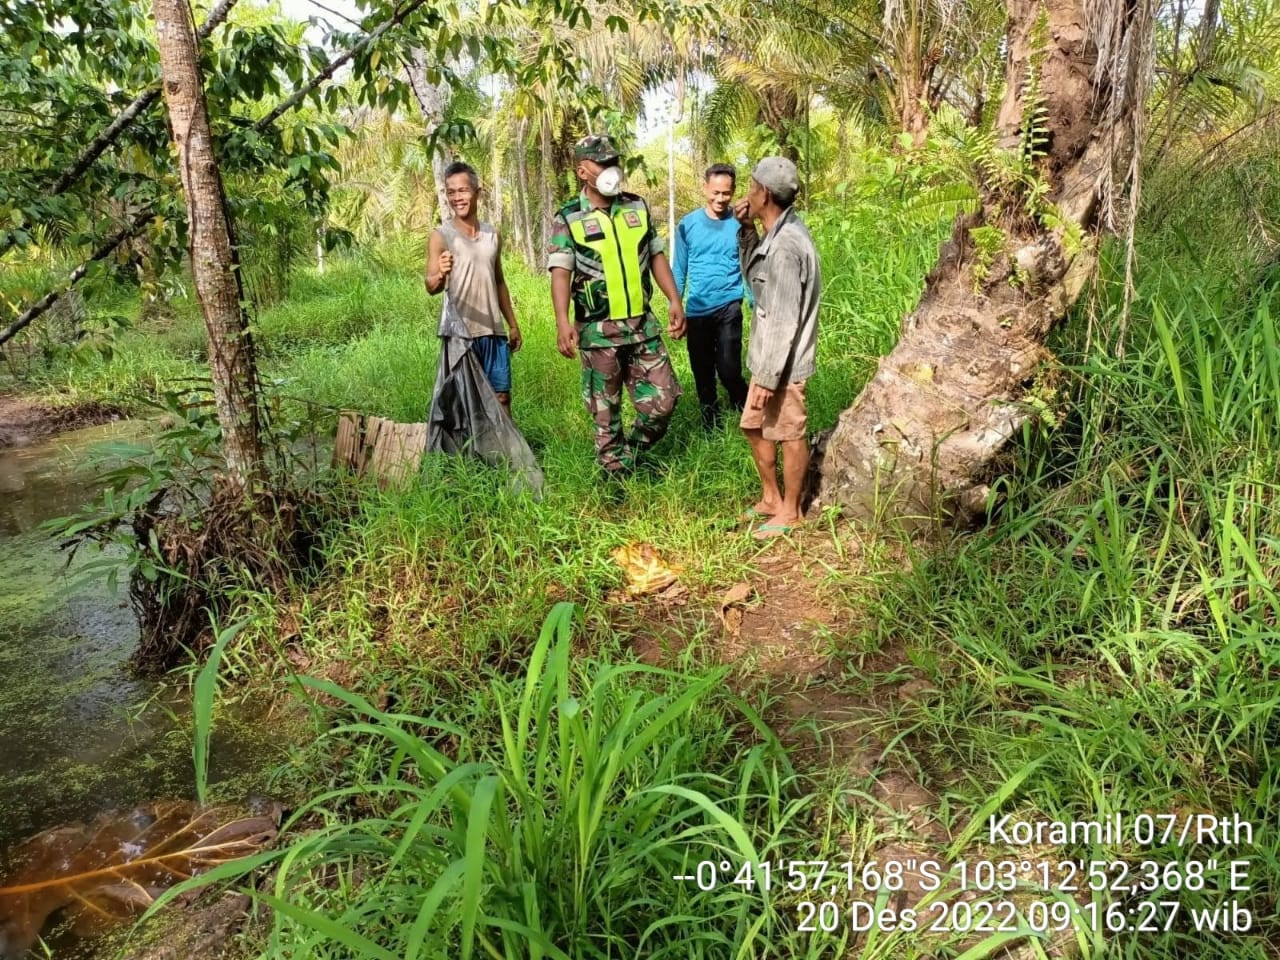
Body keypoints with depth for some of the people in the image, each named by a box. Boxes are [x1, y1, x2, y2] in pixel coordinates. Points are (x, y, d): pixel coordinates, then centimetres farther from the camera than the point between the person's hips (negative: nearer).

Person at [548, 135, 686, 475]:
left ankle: (632, 454, 28)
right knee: (605, 411, 6)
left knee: (663, 400, 4)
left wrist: (675, 300, 3)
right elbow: (560, 272, -13)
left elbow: (656, 256, 13)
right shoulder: (568, 218, -4)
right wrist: (562, 321, -27)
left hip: (643, 323, 4)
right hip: (598, 330, -4)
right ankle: (616, 473, 22)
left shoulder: (638, 207, 8)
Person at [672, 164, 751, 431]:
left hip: (728, 307, -2)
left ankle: (747, 413, 15)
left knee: (728, 369, -13)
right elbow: (679, 270, 5)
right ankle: (712, 427, 27)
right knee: (703, 376, 10)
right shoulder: (688, 224, 1)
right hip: (697, 310, 2)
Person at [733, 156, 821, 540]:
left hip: (782, 363, -10)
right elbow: (752, 275, 21)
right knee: (754, 426, 20)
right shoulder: (778, 234, 7)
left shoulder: (785, 246, -24)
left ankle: (789, 511, 21)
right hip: (769, 357, 10)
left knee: (788, 434, 5)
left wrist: (768, 378, -21)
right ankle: (770, 497, 35)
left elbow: (785, 321, -24)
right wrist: (747, 231, 6)